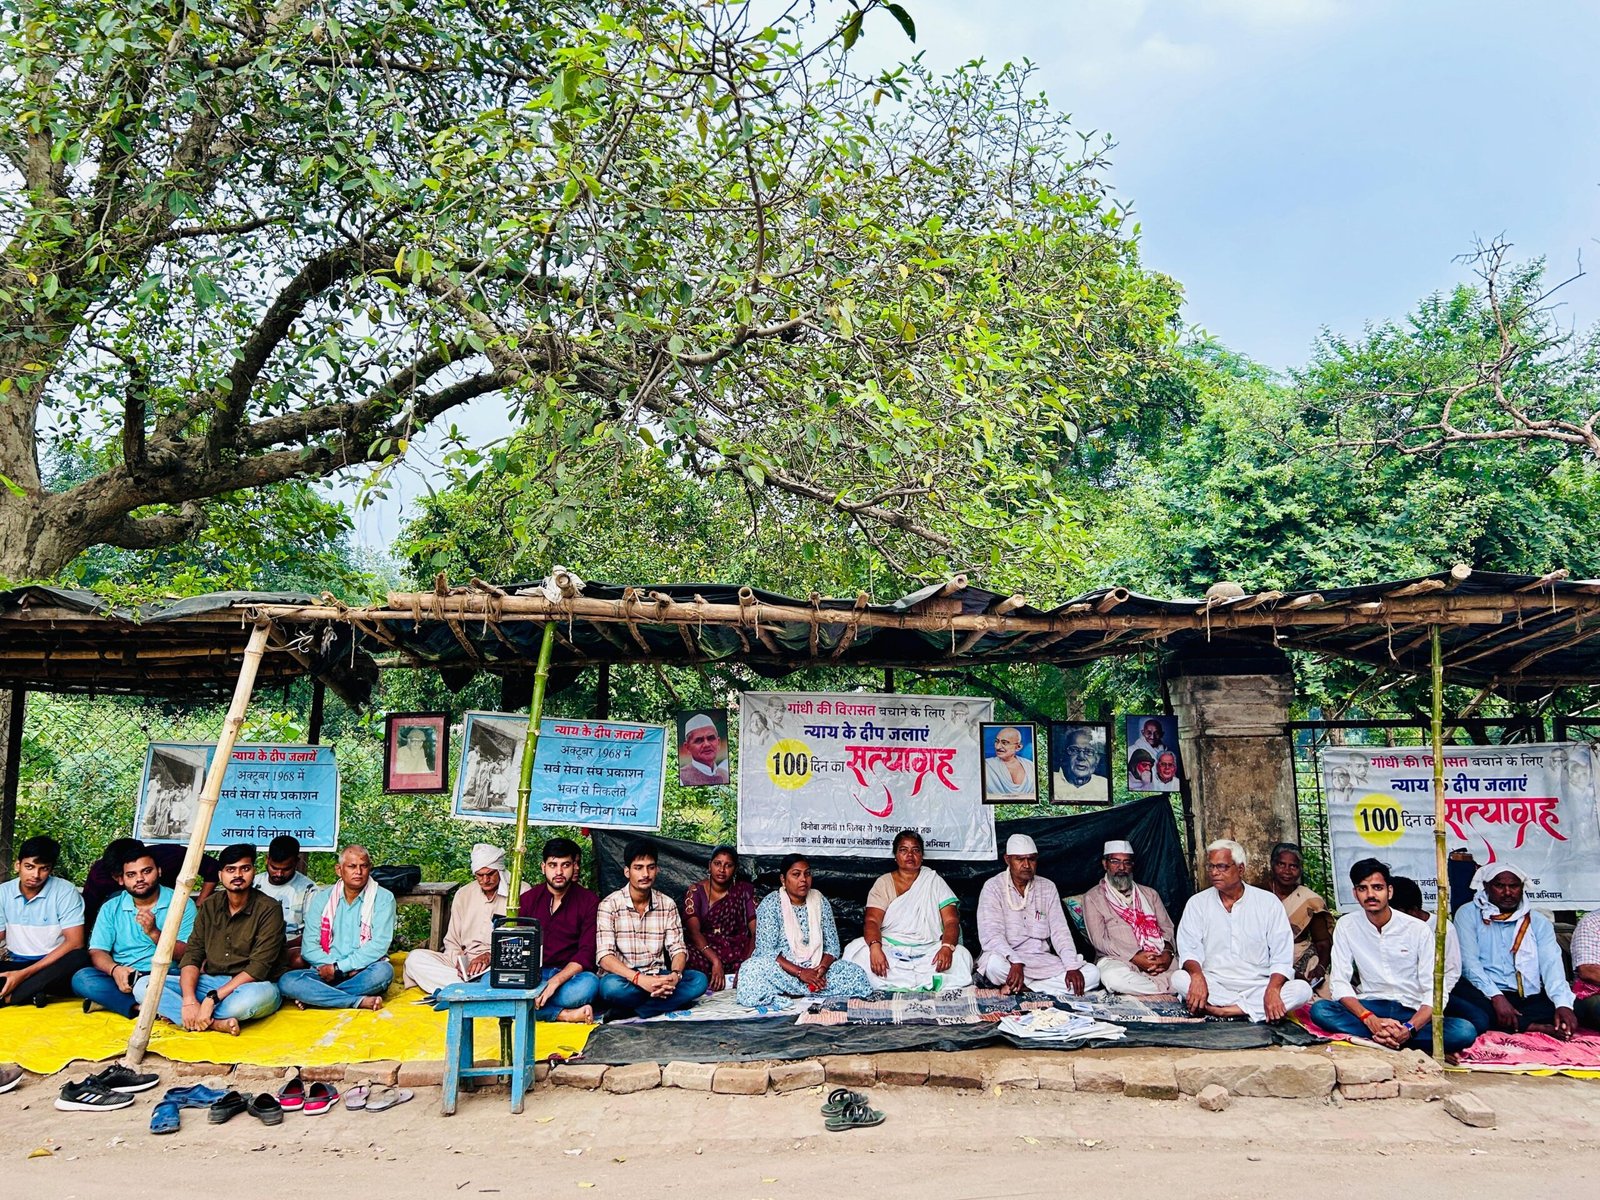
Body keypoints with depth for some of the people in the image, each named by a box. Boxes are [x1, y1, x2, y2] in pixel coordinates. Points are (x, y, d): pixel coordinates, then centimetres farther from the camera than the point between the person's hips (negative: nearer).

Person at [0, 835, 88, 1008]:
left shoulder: (65, 892, -8)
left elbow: (74, 943, -14)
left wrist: (24, 974, -22)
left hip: (52, 966, -3)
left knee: (79, 958, -37)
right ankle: (29, 993, -30)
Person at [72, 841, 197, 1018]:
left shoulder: (182, 903, 3)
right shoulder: (111, 909, 11)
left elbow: (186, 954, -4)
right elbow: (97, 951, 2)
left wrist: (154, 933, -19)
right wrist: (115, 969, -19)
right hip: (122, 979, 3)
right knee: (81, 979, -25)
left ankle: (108, 999, -18)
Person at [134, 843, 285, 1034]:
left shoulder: (268, 909, -10)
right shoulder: (209, 908, 7)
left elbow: (258, 967, -17)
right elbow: (192, 955, 0)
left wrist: (213, 998, -24)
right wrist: (189, 1000, -19)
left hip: (251, 985, -5)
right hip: (211, 982, 5)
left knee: (257, 995, -42)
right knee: (143, 986, -13)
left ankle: (177, 1015, -18)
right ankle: (214, 1023, -25)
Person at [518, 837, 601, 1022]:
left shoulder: (589, 901, -1)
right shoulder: (528, 899, 7)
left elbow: (586, 953, -9)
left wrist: (555, 981, -24)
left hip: (569, 975, -3)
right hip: (534, 974, 3)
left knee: (589, 983, -37)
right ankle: (566, 1014, -29)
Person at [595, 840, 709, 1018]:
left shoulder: (667, 905, 4)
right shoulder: (610, 905, -7)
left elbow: (678, 949, 0)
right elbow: (605, 956, -16)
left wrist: (674, 975, -24)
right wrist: (639, 979, -31)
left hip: (656, 978, 4)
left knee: (699, 980, -22)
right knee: (611, 986, -38)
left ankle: (628, 1011, -22)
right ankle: (672, 1000, -19)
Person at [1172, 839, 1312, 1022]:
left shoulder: (1268, 902, 4)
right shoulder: (1198, 903, 6)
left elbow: (1282, 957, -2)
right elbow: (1189, 950, -4)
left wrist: (1272, 991, -21)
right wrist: (1197, 976, -27)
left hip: (1258, 986, 1)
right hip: (1214, 986, 0)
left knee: (1302, 989, -26)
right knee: (1179, 978, -29)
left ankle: (1218, 1010, -29)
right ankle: (1252, 1010, -26)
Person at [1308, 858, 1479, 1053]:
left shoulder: (1418, 929, -6)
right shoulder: (1346, 926, -2)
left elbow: (1435, 990, -9)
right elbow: (1339, 982, -6)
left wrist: (1409, 1029, -27)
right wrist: (1371, 1020, -24)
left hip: (1412, 1012, -1)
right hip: (1368, 1008, 1)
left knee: (1465, 1032, -29)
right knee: (1320, 1010, -30)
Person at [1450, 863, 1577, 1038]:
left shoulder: (1538, 922, 14)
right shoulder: (1468, 914, 6)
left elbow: (1552, 964, 0)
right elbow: (1468, 961, -6)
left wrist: (1563, 1005, -19)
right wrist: (1496, 997, -21)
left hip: (1527, 997, 2)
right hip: (1484, 995, -2)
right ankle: (1533, 1027, -27)